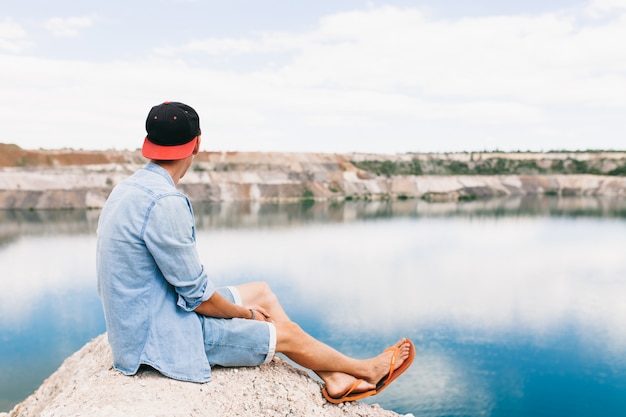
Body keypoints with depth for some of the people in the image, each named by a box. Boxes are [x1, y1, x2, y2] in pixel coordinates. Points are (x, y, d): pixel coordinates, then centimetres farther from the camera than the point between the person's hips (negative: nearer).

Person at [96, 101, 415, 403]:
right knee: (286, 334, 2)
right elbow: (198, 297, -22)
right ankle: (367, 369, 27)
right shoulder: (166, 202, -27)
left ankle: (336, 381, 21)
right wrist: (245, 314, -2)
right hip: (163, 335, -9)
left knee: (261, 292, 14)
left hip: (142, 318, 9)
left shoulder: (130, 188, 4)